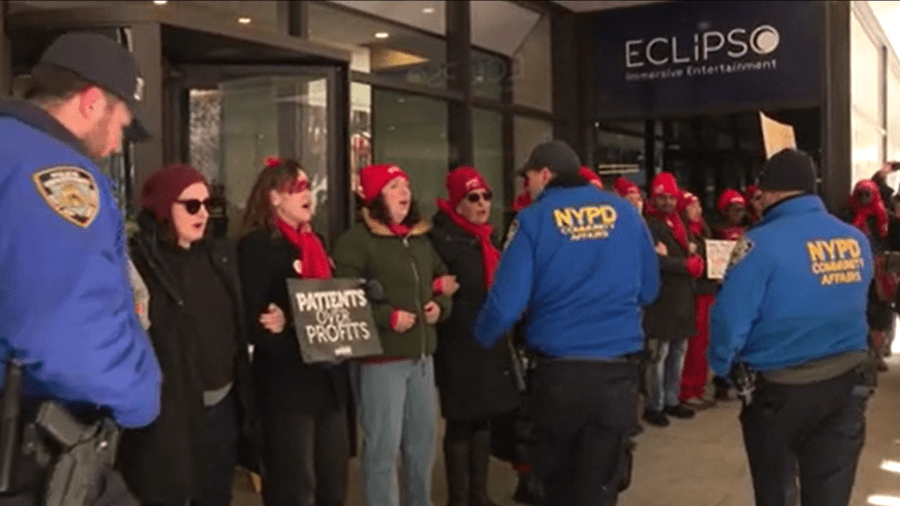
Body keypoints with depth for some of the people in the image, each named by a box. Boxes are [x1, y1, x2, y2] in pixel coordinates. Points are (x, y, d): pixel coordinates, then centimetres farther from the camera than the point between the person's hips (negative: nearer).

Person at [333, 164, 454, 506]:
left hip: (422, 355, 7)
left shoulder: (421, 238, 16)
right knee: (383, 446, -3)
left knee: (423, 440, 16)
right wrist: (388, 317, -21)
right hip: (382, 357, -7)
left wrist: (440, 306, 3)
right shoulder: (356, 241, -8)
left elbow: (442, 282, 23)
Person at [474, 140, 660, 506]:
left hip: (557, 372, -1)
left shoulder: (534, 219, -4)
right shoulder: (625, 212, 5)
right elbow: (648, 290, 13)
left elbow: (507, 302, -9)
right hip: (617, 370, 2)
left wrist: (482, 336, 11)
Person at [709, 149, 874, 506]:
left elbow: (730, 317, -17)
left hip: (780, 388, -4)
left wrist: (723, 367, 0)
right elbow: (849, 308, 13)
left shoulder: (763, 242, -17)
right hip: (846, 382, 4)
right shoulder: (857, 241, 2)